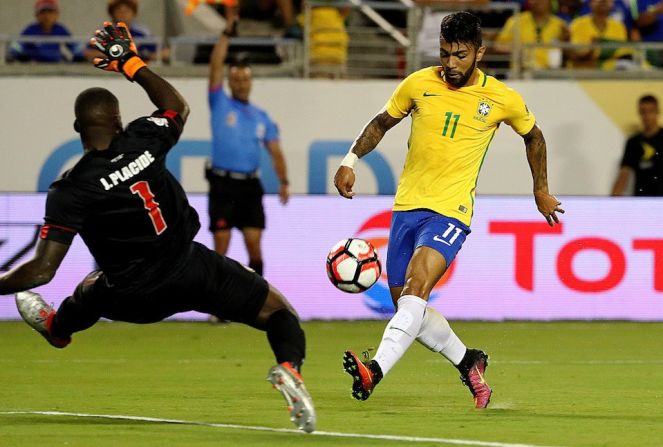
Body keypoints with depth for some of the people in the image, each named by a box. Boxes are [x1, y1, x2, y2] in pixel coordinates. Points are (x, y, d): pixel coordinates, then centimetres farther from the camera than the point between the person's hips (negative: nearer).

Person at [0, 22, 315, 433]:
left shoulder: (69, 193, -18)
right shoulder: (142, 141, -11)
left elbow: (42, 270, -19)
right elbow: (177, 106, 14)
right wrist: (132, 64, 20)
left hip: (135, 298, 0)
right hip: (192, 270, 0)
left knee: (92, 289, 36)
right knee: (278, 310, 8)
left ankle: (56, 326, 68)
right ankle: (289, 366, -24)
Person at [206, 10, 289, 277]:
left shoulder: (261, 117, 14)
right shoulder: (220, 105, 6)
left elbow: (275, 151, 11)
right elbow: (215, 66, -4)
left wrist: (283, 182, -2)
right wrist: (227, 31, -10)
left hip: (250, 185, 2)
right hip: (223, 185, -2)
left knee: (254, 246, -3)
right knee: (221, 247, -3)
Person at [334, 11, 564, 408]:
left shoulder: (503, 100, -2)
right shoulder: (419, 84, 1)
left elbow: (533, 136, 18)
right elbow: (381, 123, 16)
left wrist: (541, 190, 24)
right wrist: (351, 161, 2)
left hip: (451, 211, -4)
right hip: (407, 206, 4)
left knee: (416, 284, -28)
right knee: (406, 306, 6)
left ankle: (376, 371, -42)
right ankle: (469, 363, 30)